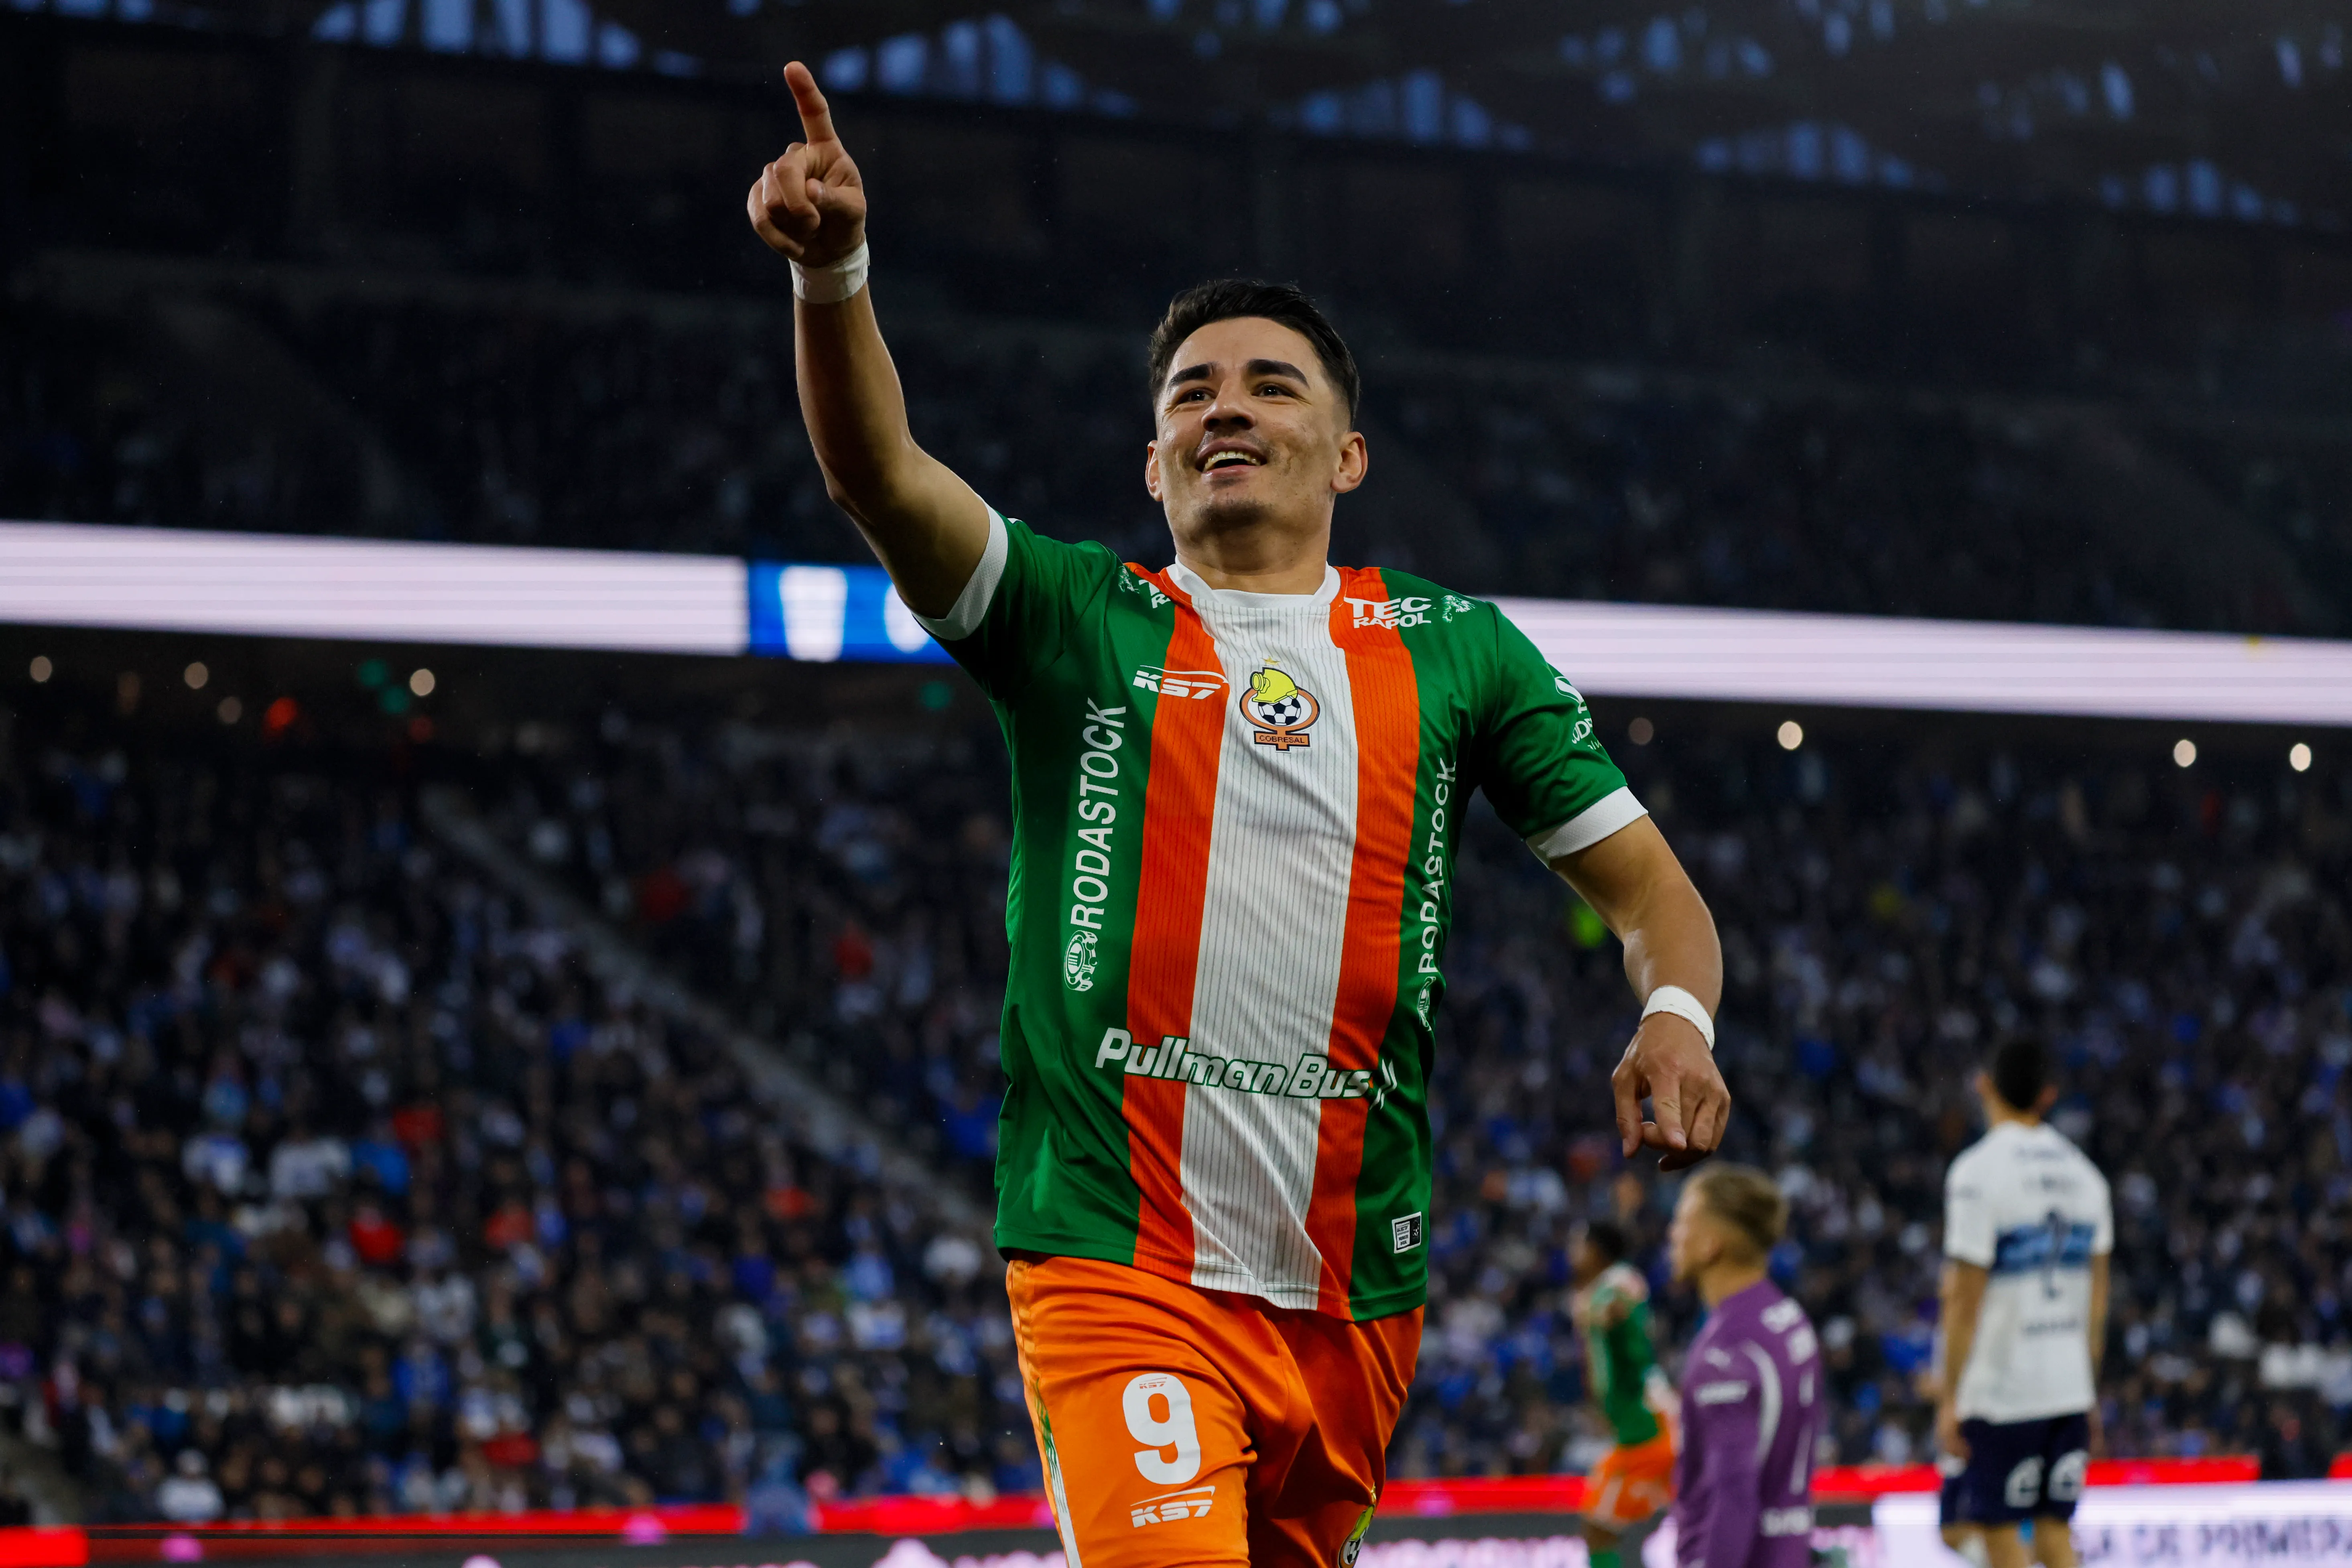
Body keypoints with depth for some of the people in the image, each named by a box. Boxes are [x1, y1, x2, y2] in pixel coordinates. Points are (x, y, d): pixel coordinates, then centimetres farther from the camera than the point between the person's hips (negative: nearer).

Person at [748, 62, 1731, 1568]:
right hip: (1118, 1258, -3)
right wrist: (833, 272, -27)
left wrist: (1677, 1017, -10)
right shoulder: (1076, 621, 7)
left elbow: (1644, 880, 13)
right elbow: (882, 474, -9)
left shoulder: (1456, 649, 13)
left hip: (1353, 1281, 3)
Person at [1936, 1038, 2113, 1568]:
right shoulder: (2083, 1172, 8)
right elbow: (2097, 1296, 12)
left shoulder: (1977, 1171, -12)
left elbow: (1966, 1301, -13)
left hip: (2000, 1390, -6)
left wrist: (1949, 1399, -8)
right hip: (2070, 1387, 6)